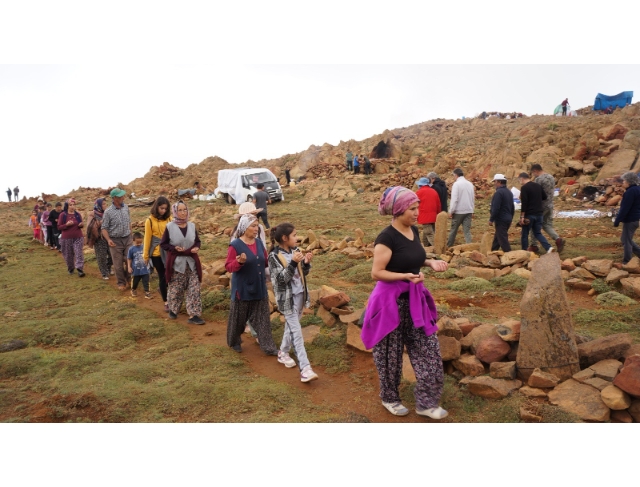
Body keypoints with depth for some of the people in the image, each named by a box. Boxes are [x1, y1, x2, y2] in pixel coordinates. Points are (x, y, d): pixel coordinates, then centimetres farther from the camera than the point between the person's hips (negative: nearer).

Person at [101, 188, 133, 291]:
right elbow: (104, 228, -8)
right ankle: (121, 283, 21)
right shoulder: (108, 212, -12)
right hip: (115, 241, -3)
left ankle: (128, 278, 27)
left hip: (127, 239, 3)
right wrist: (108, 240, -22)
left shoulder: (126, 207, 0)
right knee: (118, 264, 5)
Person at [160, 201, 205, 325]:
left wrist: (196, 248, -10)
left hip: (191, 263, 3)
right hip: (176, 263, -3)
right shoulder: (170, 227, -8)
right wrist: (174, 248, -19)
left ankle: (193, 315, 4)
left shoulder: (192, 226, 2)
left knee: (194, 290, -1)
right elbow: (163, 244, -2)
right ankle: (173, 310, 33)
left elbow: (197, 241, 12)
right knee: (175, 289, 10)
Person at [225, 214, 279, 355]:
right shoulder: (235, 245, -15)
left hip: (259, 288, 5)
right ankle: (234, 342, 35)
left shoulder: (259, 242, 4)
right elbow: (228, 267, -15)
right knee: (239, 318, 12)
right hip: (242, 289, -5)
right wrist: (239, 262, -33)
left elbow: (265, 262, 13)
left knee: (263, 319, 8)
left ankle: (268, 347, 14)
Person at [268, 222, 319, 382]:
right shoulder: (274, 256, -15)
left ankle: (283, 353, 41)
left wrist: (306, 263, -10)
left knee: (291, 327, 20)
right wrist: (293, 263, -30)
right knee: (297, 332, -8)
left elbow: (304, 273, 9)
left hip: (299, 295, 7)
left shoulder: (295, 250, 3)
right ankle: (305, 369, -8)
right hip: (287, 298, -6)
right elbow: (281, 279, -21)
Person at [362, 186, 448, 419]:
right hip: (392, 300, -8)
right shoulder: (387, 237, -20)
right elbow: (377, 272, -20)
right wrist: (407, 276, -28)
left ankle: (426, 402, 23)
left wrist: (431, 262, 1)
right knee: (391, 354, 10)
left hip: (415, 298, 8)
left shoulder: (414, 231, 5)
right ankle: (389, 398, 32)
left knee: (428, 351, 9)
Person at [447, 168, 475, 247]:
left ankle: (449, 246, 21)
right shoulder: (470, 184, 9)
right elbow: (473, 199, 14)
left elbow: (454, 199, -15)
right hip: (468, 211, 5)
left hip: (458, 211, -5)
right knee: (467, 231, 3)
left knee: (453, 230, 10)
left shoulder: (456, 184, -11)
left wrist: (451, 211, -9)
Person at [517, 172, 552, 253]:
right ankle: (548, 247, -4)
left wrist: (522, 216, -16)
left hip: (529, 214, -7)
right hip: (539, 213, 7)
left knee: (525, 234, 7)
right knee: (537, 233, 14)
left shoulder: (524, 188, -13)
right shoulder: (538, 186, 9)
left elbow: (524, 203, -19)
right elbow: (544, 197, 18)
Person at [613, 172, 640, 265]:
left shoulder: (631, 191, -20)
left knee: (626, 241, -1)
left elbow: (625, 208, -23)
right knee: (625, 239, 20)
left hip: (630, 220, -10)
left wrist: (617, 220, -18)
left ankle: (626, 262, 7)